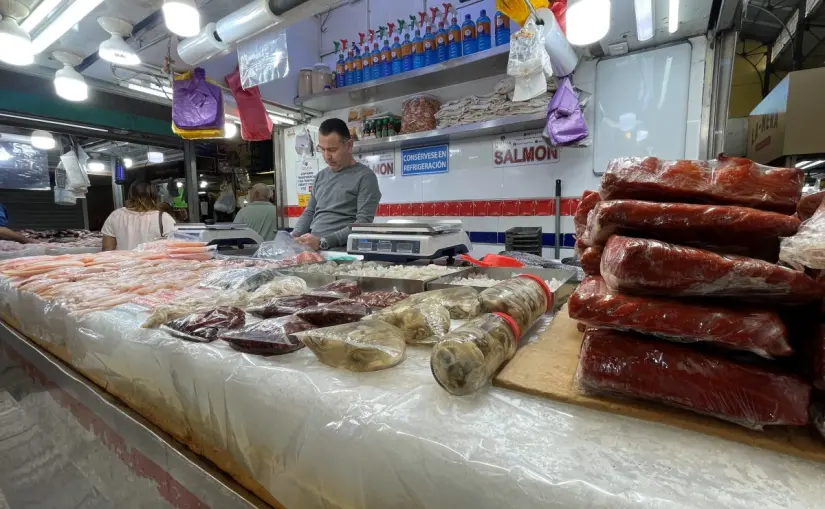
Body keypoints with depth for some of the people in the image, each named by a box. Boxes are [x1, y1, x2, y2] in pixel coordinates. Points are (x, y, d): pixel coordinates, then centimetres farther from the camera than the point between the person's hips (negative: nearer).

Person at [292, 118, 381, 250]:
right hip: (312, 249, 5)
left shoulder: (365, 176, -3)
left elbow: (364, 222, -13)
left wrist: (323, 242, -20)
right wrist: (294, 235, 2)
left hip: (341, 250, -5)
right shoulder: (320, 176, 18)